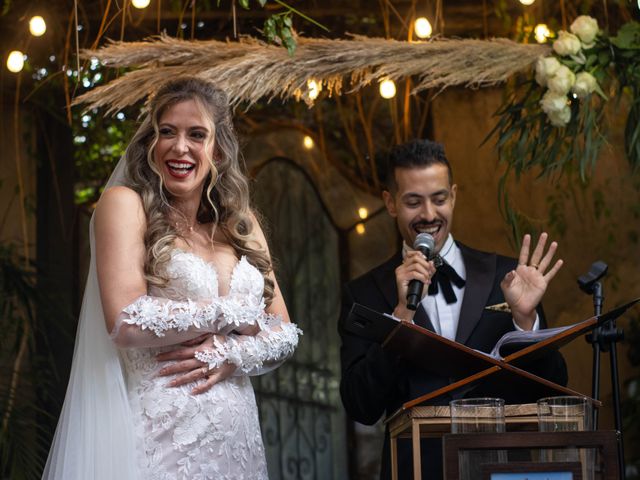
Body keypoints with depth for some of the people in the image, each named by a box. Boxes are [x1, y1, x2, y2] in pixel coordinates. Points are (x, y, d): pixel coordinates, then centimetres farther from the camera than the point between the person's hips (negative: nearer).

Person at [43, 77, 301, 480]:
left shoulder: (242, 224, 11)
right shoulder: (125, 204, -3)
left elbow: (284, 334, 10)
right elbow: (126, 322, -15)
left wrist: (232, 354, -10)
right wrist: (234, 313, -7)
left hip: (235, 435, 5)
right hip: (159, 436, -5)